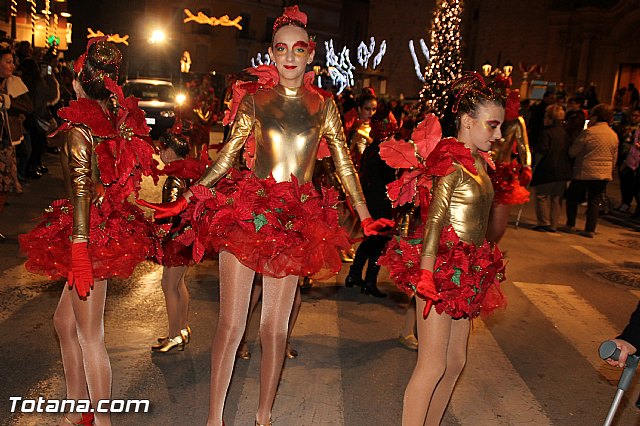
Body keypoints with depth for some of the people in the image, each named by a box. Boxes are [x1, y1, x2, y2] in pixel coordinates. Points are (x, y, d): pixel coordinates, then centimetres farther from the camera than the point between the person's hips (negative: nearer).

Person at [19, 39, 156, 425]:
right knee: (65, 321, 22)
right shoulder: (119, 117, 7)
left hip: (89, 233, -9)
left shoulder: (80, 125, -15)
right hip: (110, 225, 9)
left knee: (89, 335, 5)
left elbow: (81, 189, -20)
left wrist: (78, 247, -20)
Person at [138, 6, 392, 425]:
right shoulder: (254, 98, 5)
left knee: (275, 327, 8)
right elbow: (227, 157, 8)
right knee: (231, 324, 1)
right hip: (245, 212, -1)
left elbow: (343, 163, 11)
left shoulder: (323, 104, 8)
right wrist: (186, 198, 3)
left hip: (296, 221, 1)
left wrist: (365, 214, 9)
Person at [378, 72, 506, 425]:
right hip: (442, 268, -9)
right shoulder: (452, 162, -14)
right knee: (433, 365, -3)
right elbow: (434, 220, -20)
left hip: (466, 274, 9)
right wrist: (425, 275, -24)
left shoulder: (478, 162, 13)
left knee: (455, 362, 16)